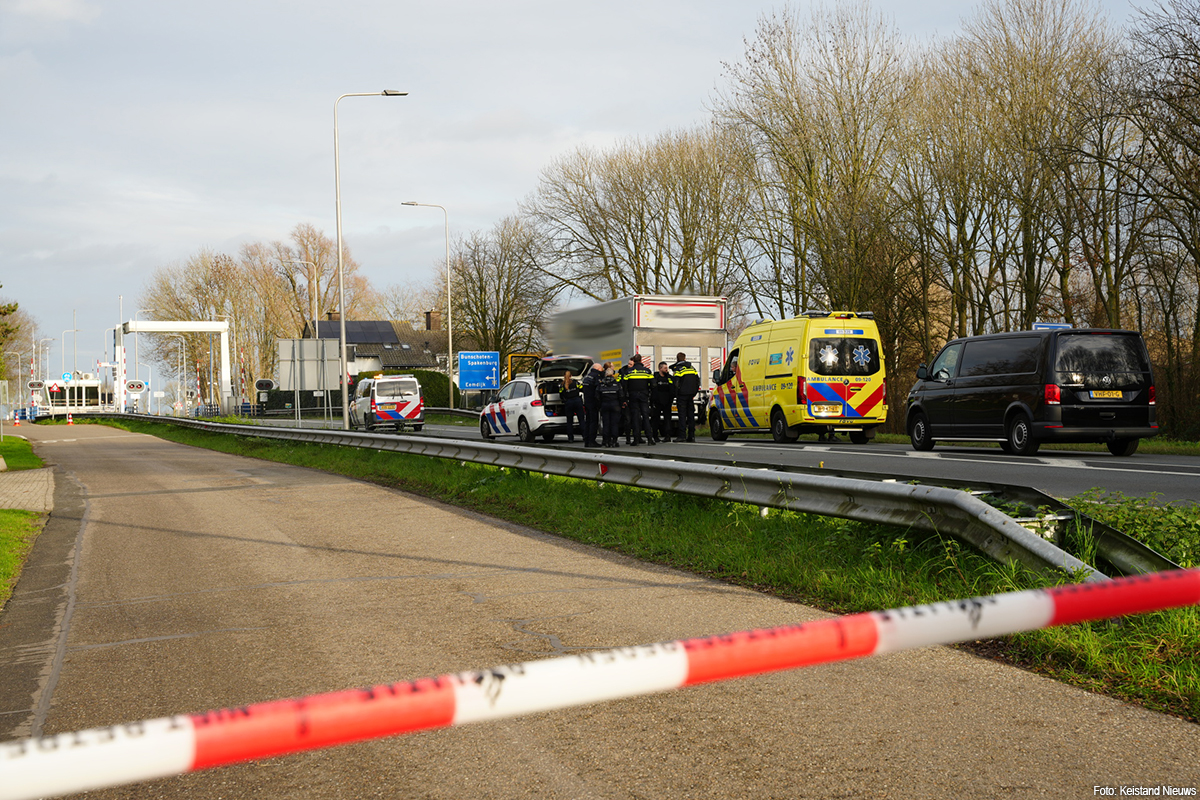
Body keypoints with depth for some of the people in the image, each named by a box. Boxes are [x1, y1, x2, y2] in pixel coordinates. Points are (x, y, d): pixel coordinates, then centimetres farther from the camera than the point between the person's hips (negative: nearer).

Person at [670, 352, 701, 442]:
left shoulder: (677, 368, -6)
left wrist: (676, 394, -5)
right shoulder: (691, 367, 14)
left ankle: (682, 435, -11)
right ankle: (691, 435, 8)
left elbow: (676, 383, -13)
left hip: (682, 394, -6)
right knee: (691, 414, 9)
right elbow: (697, 380, 15)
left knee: (682, 414, -6)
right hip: (691, 394, 6)